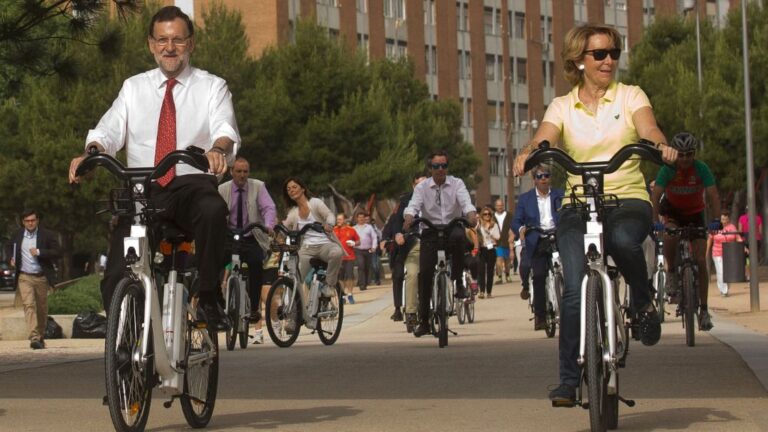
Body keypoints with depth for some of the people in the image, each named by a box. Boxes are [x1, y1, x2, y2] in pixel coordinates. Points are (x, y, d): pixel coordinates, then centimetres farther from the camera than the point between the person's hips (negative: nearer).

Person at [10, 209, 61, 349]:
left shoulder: (47, 235, -1)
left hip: (42, 277, 0)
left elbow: (57, 253, -7)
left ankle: (41, 337, 25)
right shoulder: (17, 236, 8)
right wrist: (11, 259, 5)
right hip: (24, 277, 0)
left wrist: (39, 252, -18)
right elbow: (12, 251, 26)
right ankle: (34, 337, -23)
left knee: (42, 309, 9)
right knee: (29, 305, -15)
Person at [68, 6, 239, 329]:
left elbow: (225, 129, -9)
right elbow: (109, 131, 4)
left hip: (191, 185, -2)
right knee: (116, 277, -17)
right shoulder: (133, 88, 19)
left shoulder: (212, 87, 11)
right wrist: (91, 153, -20)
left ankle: (208, 297, -24)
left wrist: (219, 149, -34)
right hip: (142, 192, 2)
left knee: (213, 209, -39)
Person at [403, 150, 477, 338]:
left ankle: (458, 281, -20)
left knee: (459, 236, -38)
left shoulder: (456, 183, 3)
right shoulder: (422, 187, 5)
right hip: (431, 232, 1)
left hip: (453, 229, -1)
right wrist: (409, 217, -34)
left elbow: (465, 201, -13)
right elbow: (414, 204, -11)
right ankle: (424, 321, 1)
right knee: (424, 273, -8)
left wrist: (471, 214, -36)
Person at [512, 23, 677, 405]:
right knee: (575, 290, -18)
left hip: (628, 199, -1)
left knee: (623, 239, -37)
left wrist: (661, 146, -33)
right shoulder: (562, 107, 10)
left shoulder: (630, 96, 8)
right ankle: (568, 380, -7)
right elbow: (543, 139, -7)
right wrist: (527, 154, -31)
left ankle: (643, 303, -7)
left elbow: (649, 131, -9)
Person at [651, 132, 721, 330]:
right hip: (672, 211, -1)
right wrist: (655, 221, -43)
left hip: (695, 213, 1)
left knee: (700, 260, -8)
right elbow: (656, 195, -28)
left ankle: (703, 309, -1)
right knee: (670, 236, -35)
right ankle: (671, 273, -7)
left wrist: (717, 219, -43)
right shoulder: (667, 170, -23)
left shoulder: (702, 169, -22)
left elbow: (713, 195, -28)